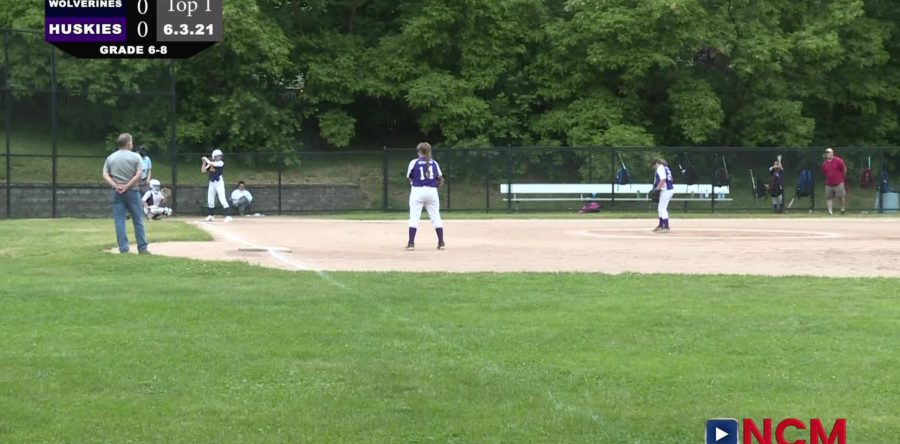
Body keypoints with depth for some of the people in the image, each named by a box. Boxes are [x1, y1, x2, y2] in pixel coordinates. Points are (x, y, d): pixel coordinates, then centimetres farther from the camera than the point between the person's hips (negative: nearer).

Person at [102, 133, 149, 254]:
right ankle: (142, 248, 7)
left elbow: (105, 175, -1)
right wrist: (127, 187, -10)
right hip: (132, 191, -2)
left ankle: (123, 249, 0)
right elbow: (138, 175, -12)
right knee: (138, 220, 6)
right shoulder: (135, 157, -4)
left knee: (119, 221, 3)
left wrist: (116, 186, -9)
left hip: (117, 193, 2)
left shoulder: (110, 158, 5)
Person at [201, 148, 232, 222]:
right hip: (212, 183, 6)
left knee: (222, 199, -16)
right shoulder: (210, 163, 8)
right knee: (210, 200, 13)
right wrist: (204, 162, -3)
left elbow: (211, 164, -21)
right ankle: (210, 216, 27)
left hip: (219, 182, -6)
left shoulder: (221, 163, -10)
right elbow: (203, 170, 7)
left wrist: (206, 159, -5)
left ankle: (228, 216, -19)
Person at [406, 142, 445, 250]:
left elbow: (409, 177, 3)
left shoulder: (414, 162, -3)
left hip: (417, 191, -3)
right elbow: (440, 177, 9)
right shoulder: (434, 163, 5)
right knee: (436, 217, 6)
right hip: (432, 191, 3)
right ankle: (441, 242, 5)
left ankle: (411, 243, -5)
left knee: (414, 217, 0)